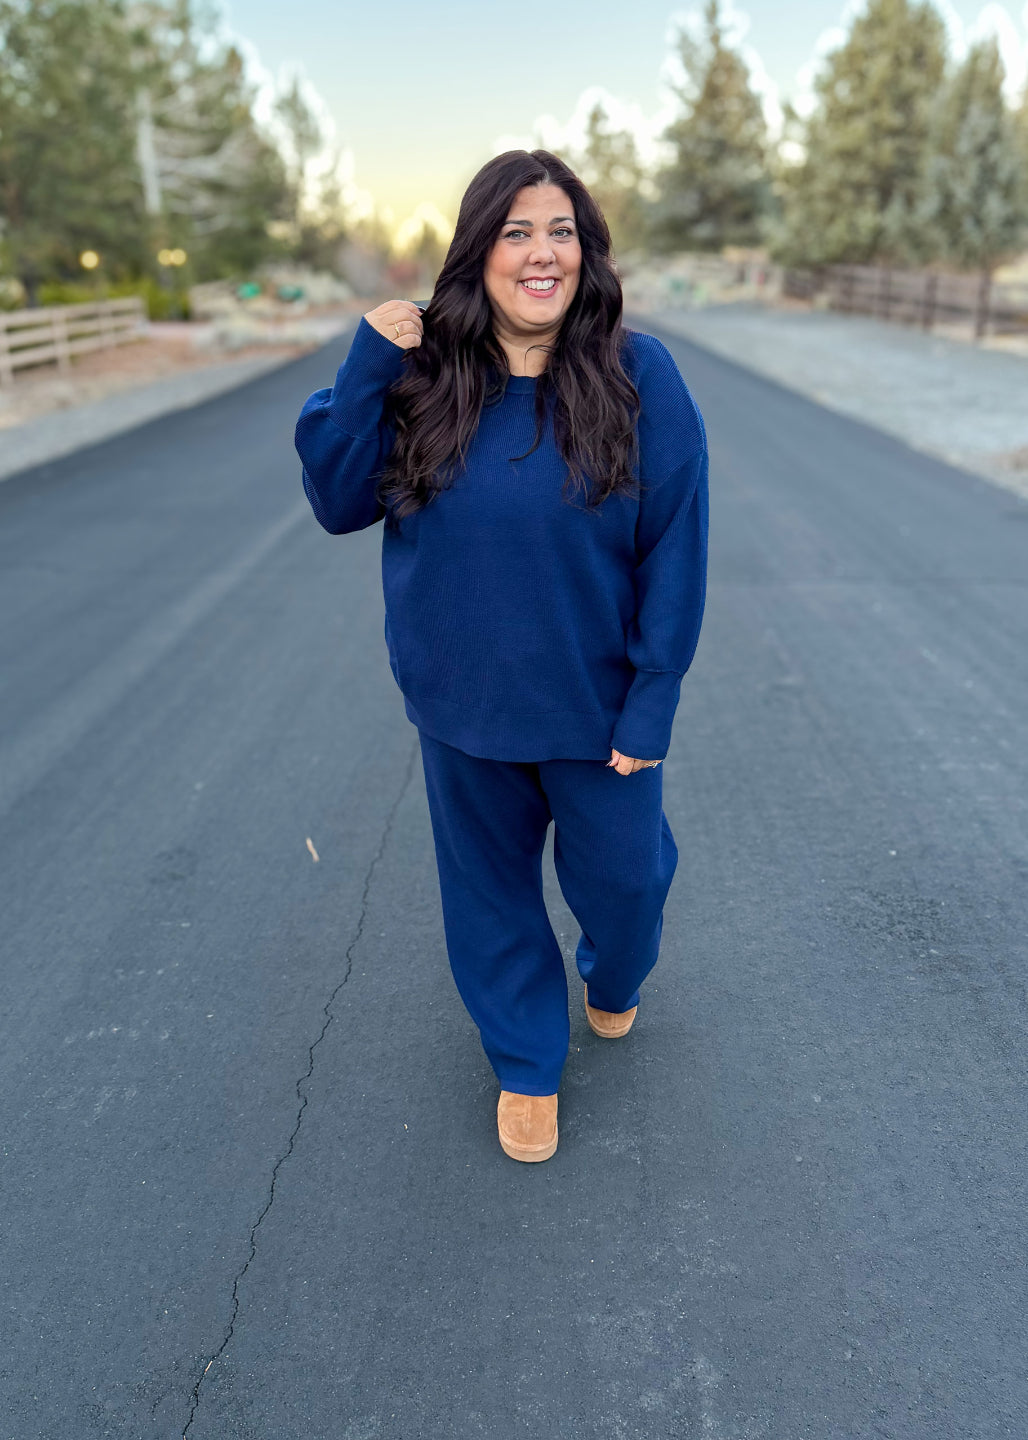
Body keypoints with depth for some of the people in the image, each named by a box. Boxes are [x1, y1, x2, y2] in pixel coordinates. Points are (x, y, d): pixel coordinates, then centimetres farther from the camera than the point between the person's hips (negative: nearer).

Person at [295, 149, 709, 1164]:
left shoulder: (638, 374, -12)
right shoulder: (423, 373, -5)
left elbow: (675, 548, -11)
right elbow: (338, 503, -5)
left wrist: (651, 702, -13)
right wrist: (363, 369, -17)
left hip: (598, 706, -1)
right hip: (463, 707, 2)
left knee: (621, 876, 17)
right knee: (490, 888, 17)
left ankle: (613, 978, 56)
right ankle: (527, 1062, 44)